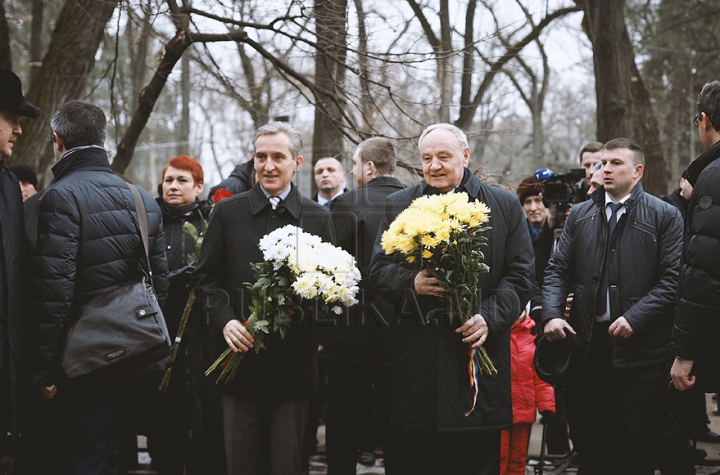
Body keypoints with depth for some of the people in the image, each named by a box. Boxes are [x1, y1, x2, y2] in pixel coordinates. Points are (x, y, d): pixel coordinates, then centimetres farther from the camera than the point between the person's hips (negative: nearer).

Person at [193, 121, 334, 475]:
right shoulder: (227, 212, 6)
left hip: (293, 360, 0)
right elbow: (206, 277, 6)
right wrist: (225, 320, -10)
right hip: (240, 354, 0)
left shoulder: (318, 218, 7)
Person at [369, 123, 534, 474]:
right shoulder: (398, 205, 11)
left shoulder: (505, 206, 6)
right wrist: (412, 283, -13)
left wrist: (489, 318, -12)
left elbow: (520, 276, 3)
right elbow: (379, 269, 8)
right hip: (417, 361, 1)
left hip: (478, 350, -1)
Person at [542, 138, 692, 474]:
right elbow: (558, 269, 9)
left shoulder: (664, 216, -1)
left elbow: (672, 278, -9)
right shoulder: (580, 215, 11)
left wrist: (635, 318, -17)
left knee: (638, 448, 1)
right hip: (589, 342, 4)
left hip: (640, 346, -3)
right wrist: (551, 314, -7)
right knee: (592, 443, 11)